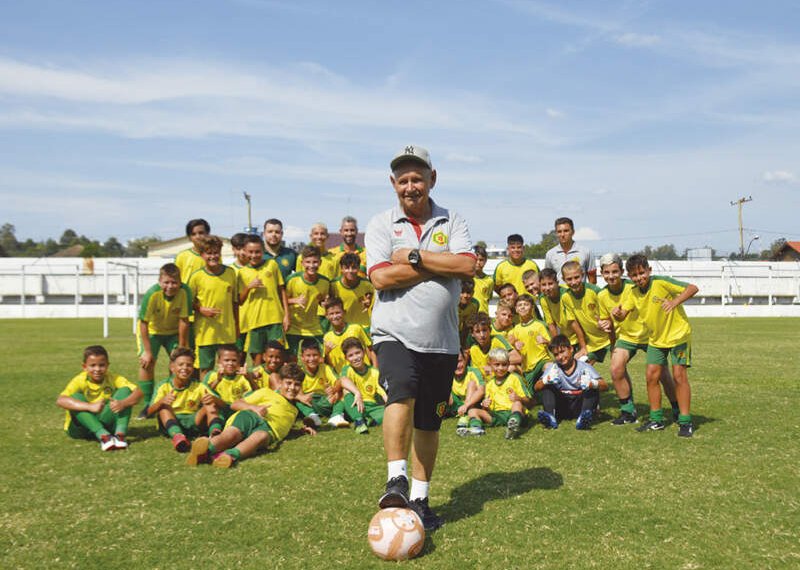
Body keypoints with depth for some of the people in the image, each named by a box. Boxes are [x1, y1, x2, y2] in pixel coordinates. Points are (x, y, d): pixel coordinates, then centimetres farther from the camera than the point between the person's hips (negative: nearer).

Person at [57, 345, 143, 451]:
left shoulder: (113, 379, -7)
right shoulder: (80, 381, -16)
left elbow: (138, 392, -18)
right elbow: (60, 400, -34)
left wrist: (123, 403, -40)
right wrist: (90, 406, -46)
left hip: (105, 423, 2)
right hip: (81, 427, -2)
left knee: (125, 390, -14)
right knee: (76, 397, -30)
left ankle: (120, 433, -31)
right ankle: (103, 436, -42)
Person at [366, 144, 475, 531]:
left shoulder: (452, 222, 8)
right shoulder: (381, 225, 4)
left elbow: (467, 266, -9)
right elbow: (381, 277, -12)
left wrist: (414, 256, -11)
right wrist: (441, 265, -9)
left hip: (441, 340, 3)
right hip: (395, 333, -2)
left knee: (429, 423, 9)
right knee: (402, 393, -29)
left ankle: (419, 499, 21)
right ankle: (396, 481, -23)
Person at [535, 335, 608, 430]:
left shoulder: (584, 367, -6)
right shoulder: (553, 368, 2)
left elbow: (605, 386, -16)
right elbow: (536, 387, -8)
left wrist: (591, 383, -38)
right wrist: (547, 380, -30)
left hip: (578, 407, -2)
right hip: (561, 407, 2)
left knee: (593, 389, -22)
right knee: (546, 387, -13)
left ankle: (583, 418, -41)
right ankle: (550, 417, -33)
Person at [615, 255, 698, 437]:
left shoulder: (661, 282, -22)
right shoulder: (633, 293, -3)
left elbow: (692, 288, -25)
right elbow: (623, 314, -4)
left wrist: (675, 301, -40)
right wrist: (617, 314, -28)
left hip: (678, 334, -6)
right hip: (656, 338, 6)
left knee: (679, 375, -10)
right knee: (651, 375, 3)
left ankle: (685, 422, -1)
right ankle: (656, 420, 16)